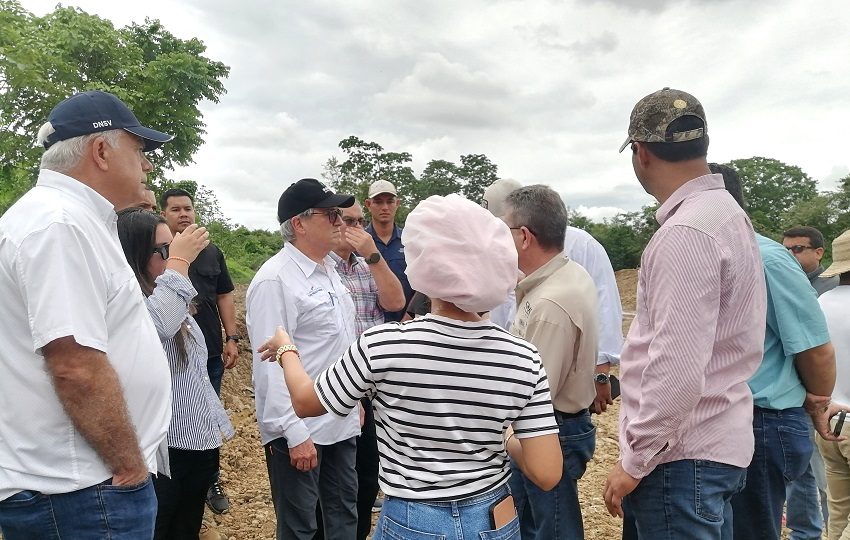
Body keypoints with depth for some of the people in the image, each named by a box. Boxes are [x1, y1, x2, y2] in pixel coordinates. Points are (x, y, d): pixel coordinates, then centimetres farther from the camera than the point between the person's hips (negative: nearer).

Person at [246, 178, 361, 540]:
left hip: (341, 422, 8)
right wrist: (294, 434, -22)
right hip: (300, 429, -8)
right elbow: (271, 365, -21)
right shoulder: (275, 279, -18)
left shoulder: (328, 269, 9)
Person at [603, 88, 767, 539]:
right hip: (717, 441, 10)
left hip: (683, 455, -10)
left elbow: (678, 373, -26)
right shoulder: (726, 212, 10)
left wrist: (633, 462, -16)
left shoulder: (685, 233, -21)